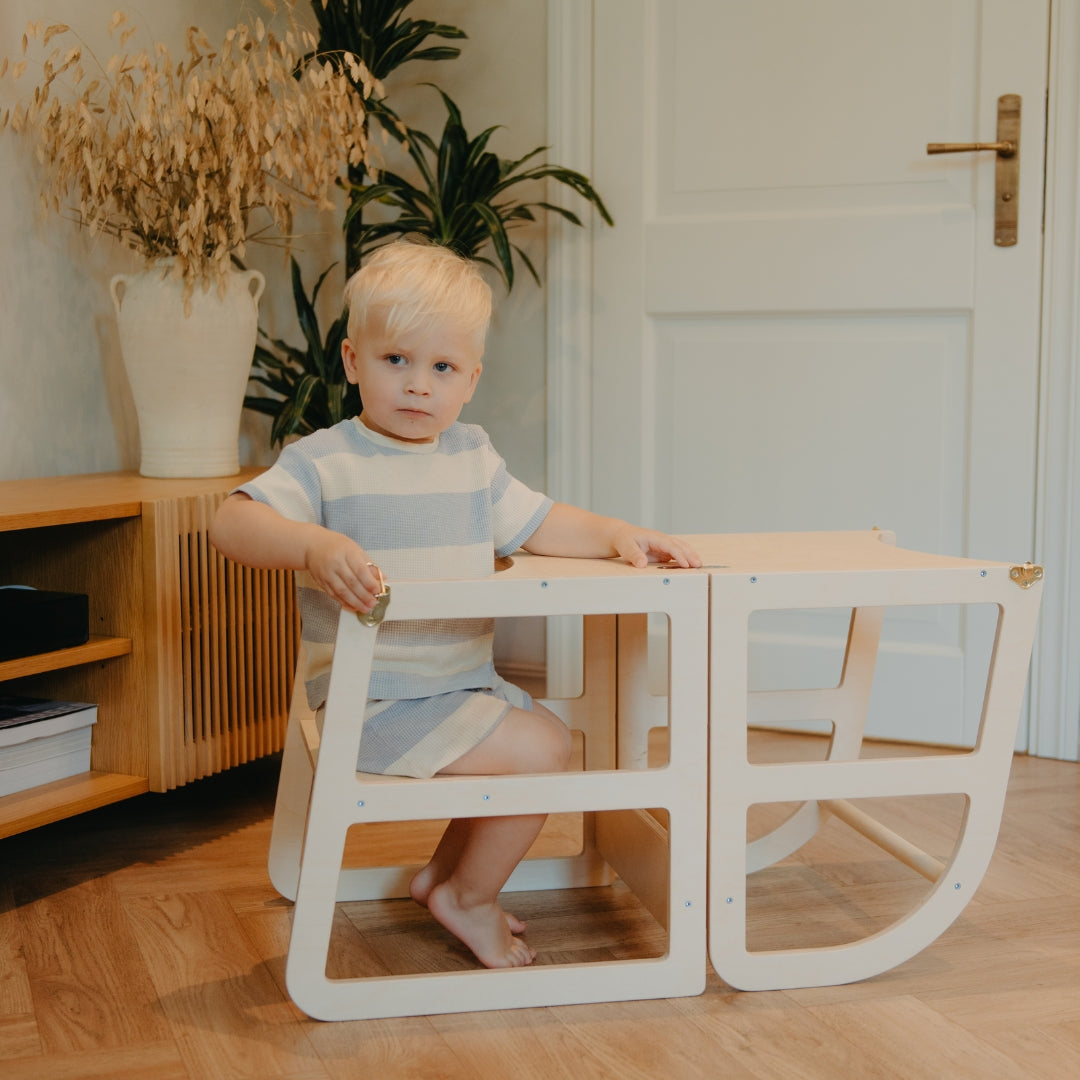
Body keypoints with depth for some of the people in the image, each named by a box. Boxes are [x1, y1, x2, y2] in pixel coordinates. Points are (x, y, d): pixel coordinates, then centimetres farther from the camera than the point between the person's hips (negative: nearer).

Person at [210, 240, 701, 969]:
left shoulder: (473, 456, 10)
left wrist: (618, 535, 3)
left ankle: (446, 872, 31)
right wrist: (315, 547, -42)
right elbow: (233, 522, -24)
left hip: (461, 684, 9)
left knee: (554, 736, 21)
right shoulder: (327, 462, -13)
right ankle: (469, 900, 7)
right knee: (539, 753, -16)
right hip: (375, 699, -9)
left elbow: (538, 523, 19)